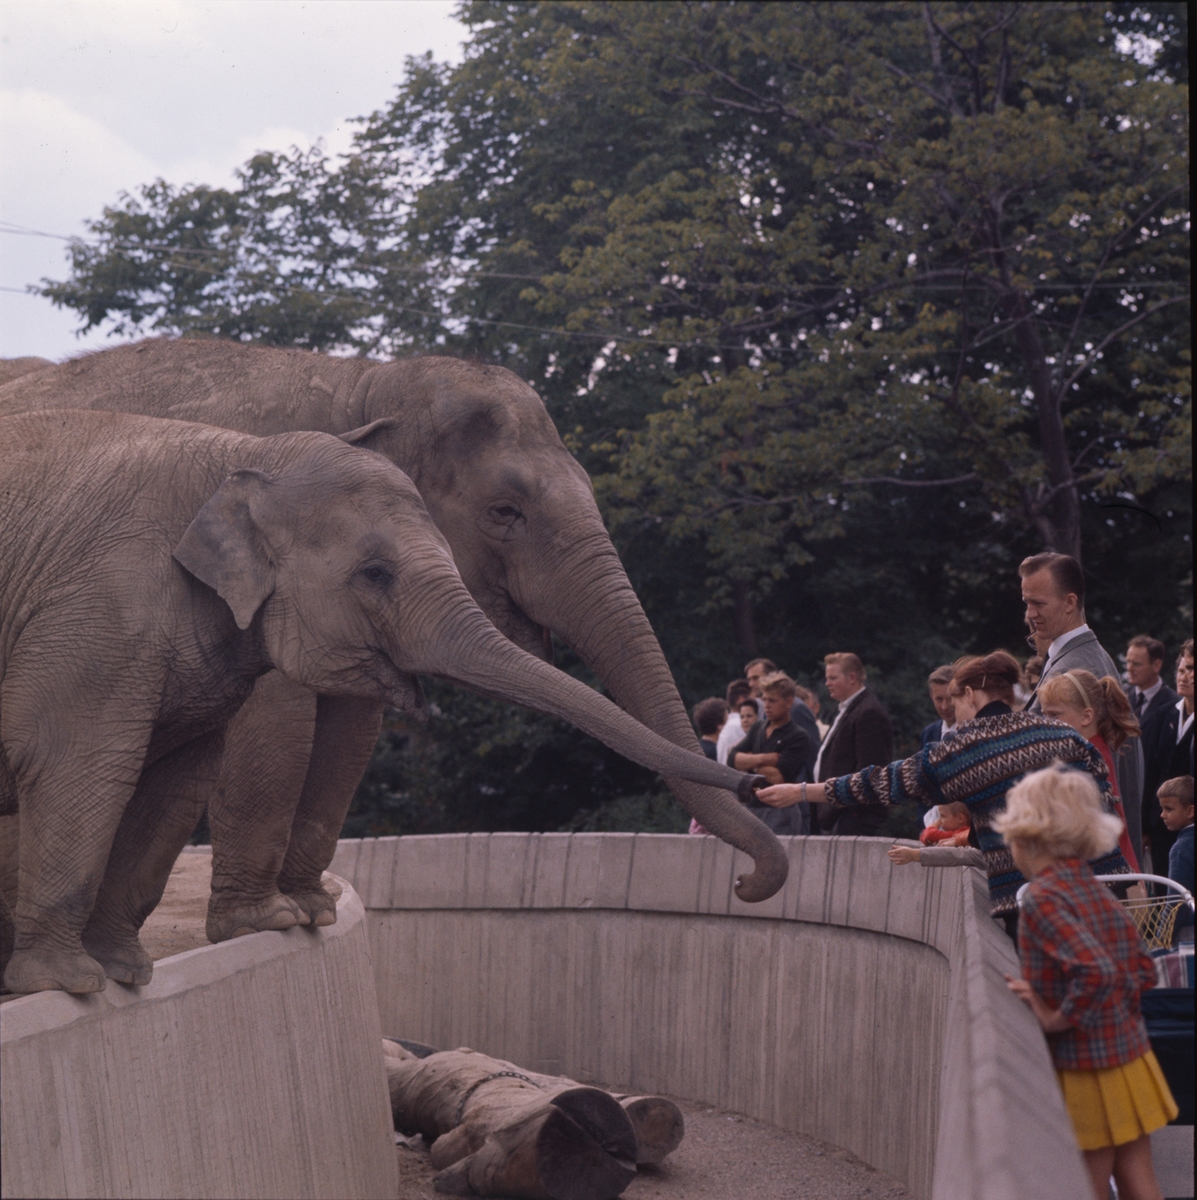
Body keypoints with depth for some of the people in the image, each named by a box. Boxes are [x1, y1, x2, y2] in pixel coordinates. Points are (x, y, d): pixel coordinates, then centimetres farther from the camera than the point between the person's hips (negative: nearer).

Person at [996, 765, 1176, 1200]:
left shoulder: (1041, 898, -19)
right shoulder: (1097, 891, 5)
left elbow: (1096, 970, -31)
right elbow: (1142, 970, 11)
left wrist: (1058, 1017, -18)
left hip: (1084, 1071, -7)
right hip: (1133, 1061, 7)